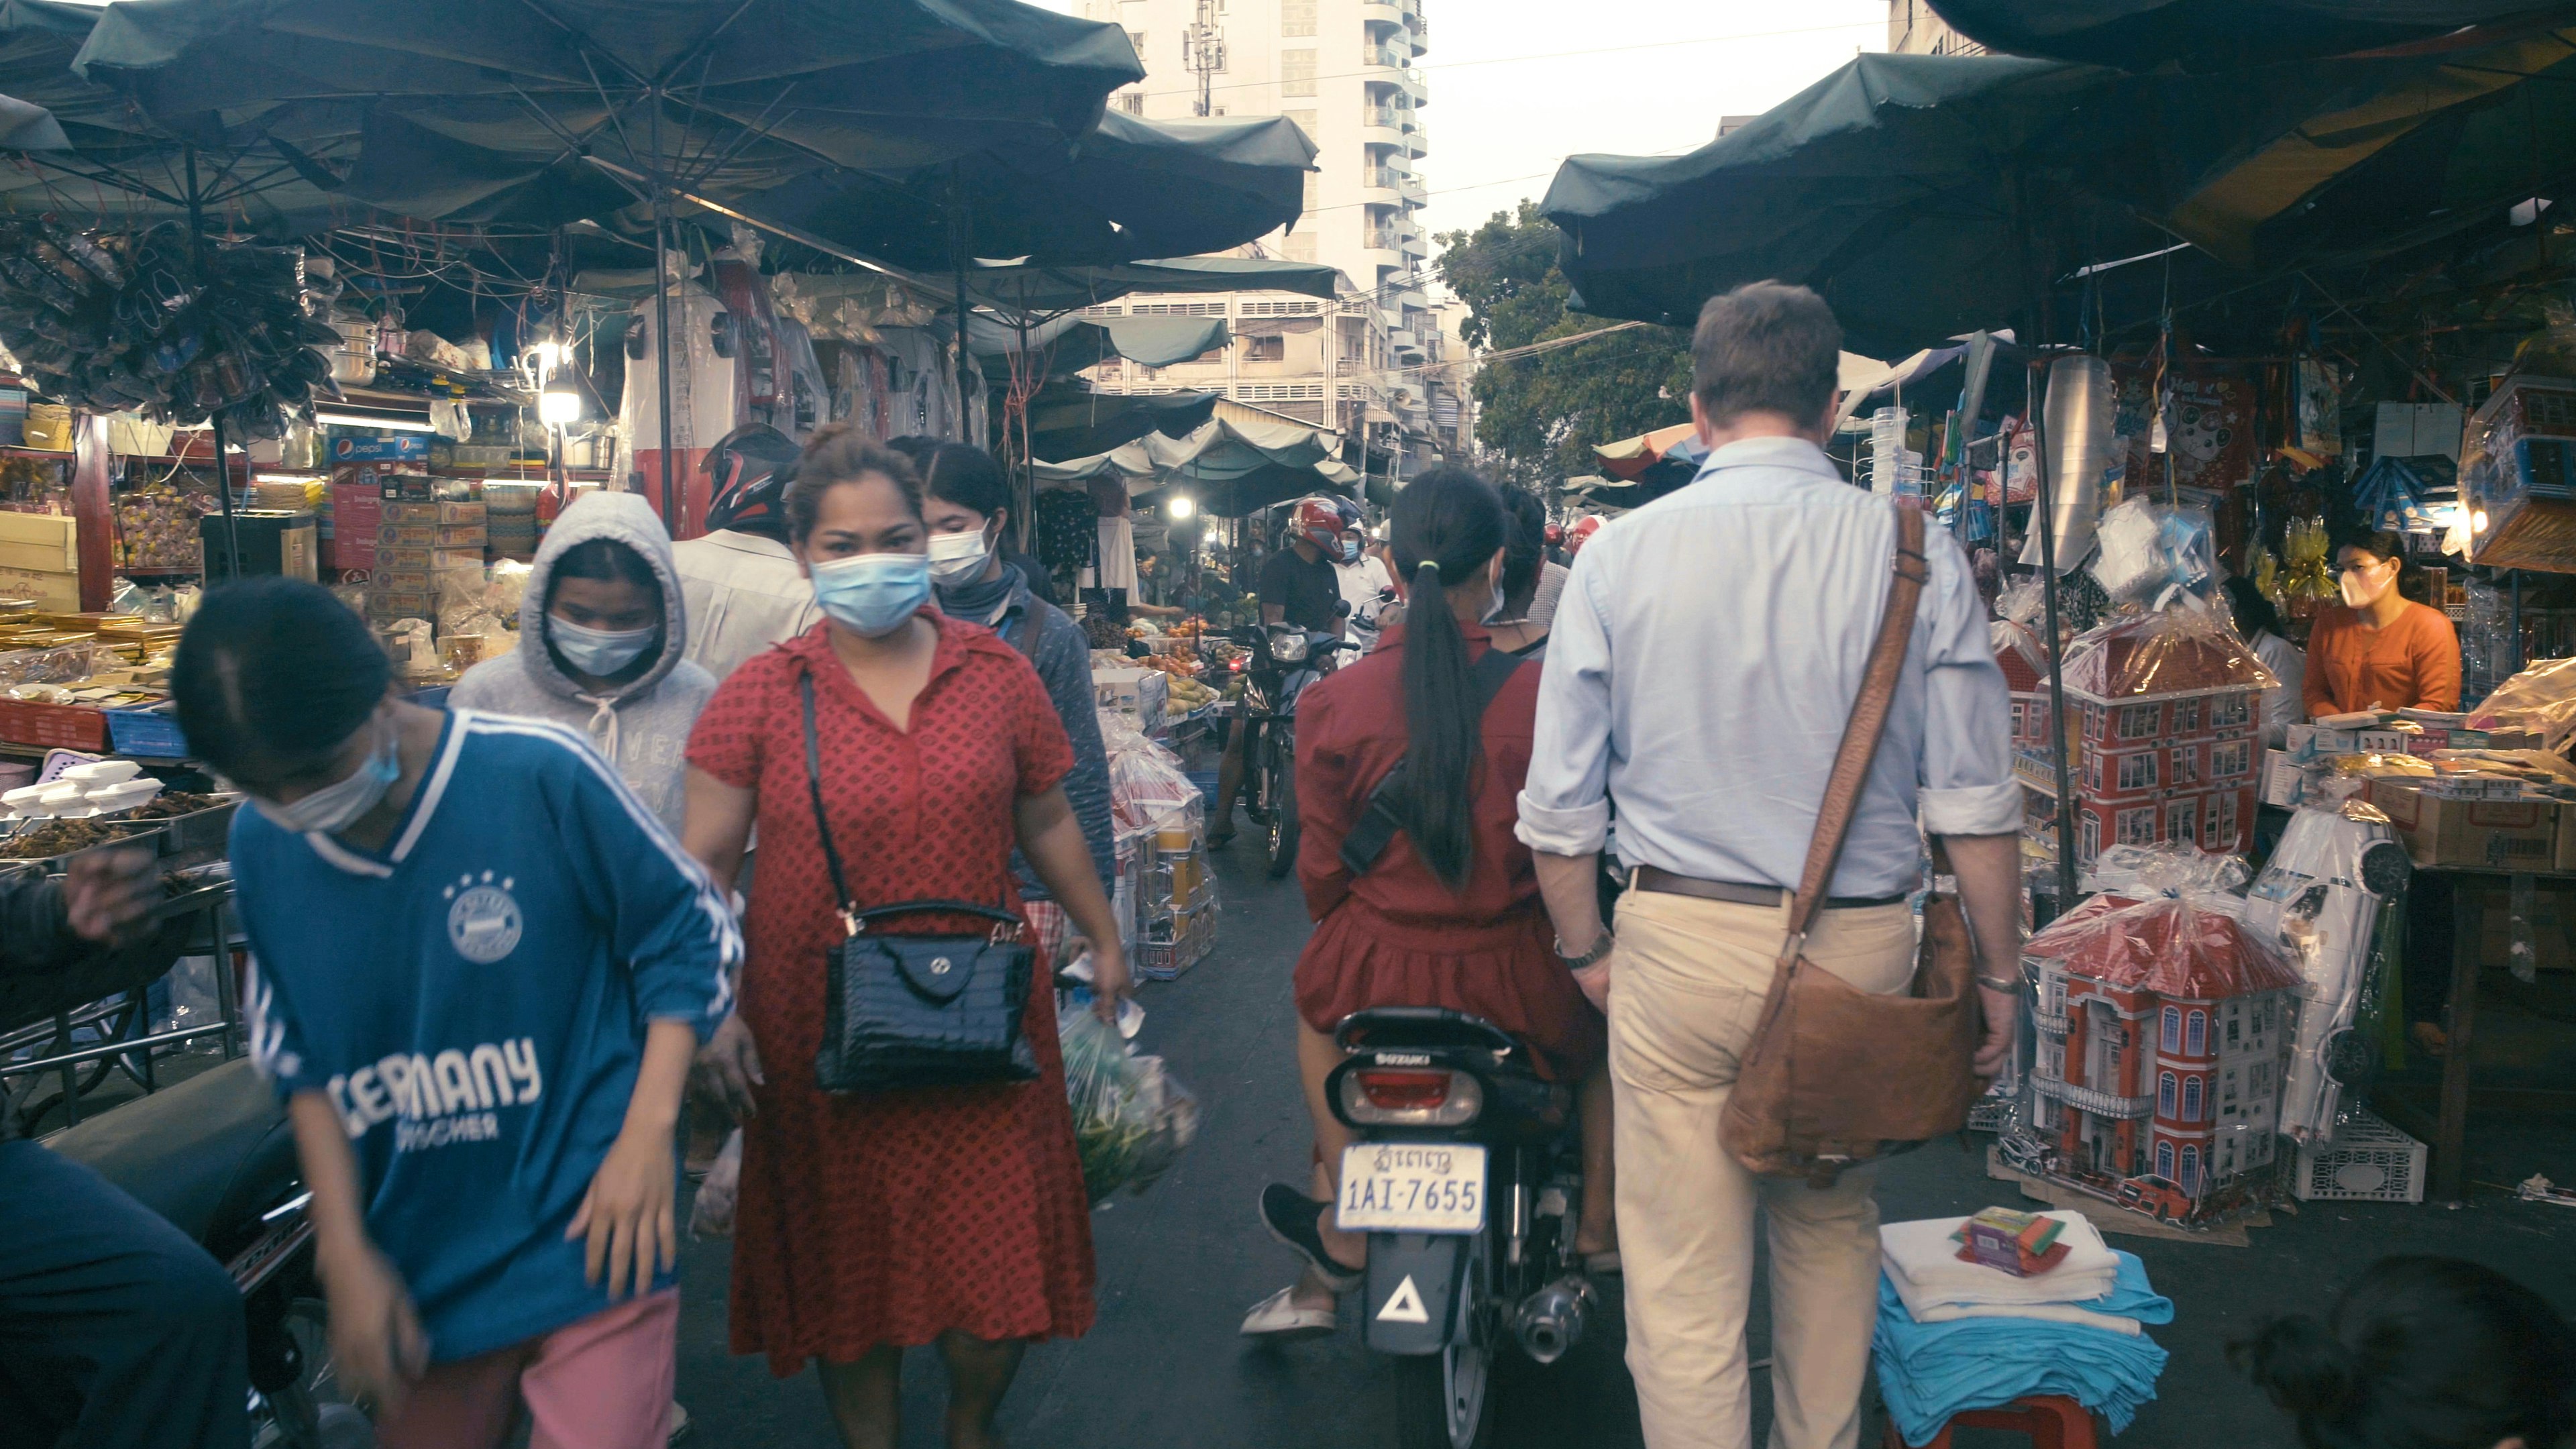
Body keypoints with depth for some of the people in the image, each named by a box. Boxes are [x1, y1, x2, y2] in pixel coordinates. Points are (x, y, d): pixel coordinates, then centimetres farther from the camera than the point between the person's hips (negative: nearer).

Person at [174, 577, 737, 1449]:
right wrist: (344, 1253, 3)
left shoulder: (541, 775, -16)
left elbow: (689, 936, -6)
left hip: (587, 1237, -4)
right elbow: (300, 1061, 9)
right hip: (419, 1269, 5)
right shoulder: (261, 846, -2)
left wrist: (649, 1130, -13)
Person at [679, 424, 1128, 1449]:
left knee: (997, 1256, 7)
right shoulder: (761, 696, -4)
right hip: (817, 1030, -1)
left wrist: (1103, 941, 20)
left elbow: (1046, 825, 12)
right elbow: (705, 865, -4)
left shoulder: (998, 676, 2)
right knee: (845, 1257, 13)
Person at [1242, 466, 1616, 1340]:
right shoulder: (1542, 689, -11)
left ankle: (1342, 1236, 34)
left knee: (1317, 1004, 37)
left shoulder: (1335, 699, -8)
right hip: (1512, 975, 0)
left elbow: (1320, 867, 1)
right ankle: (1599, 1222, 39)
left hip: (1377, 971, 1)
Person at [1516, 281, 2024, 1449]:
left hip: (1681, 945, -2)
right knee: (1832, 1227, 24)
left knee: (1683, 1277, 7)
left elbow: (1558, 804, -2)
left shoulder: (1620, 554, -4)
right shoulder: (1915, 552, -4)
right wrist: (1997, 971, 9)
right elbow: (1974, 800, -3)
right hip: (1861, 947, 2)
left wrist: (1586, 952, 12)